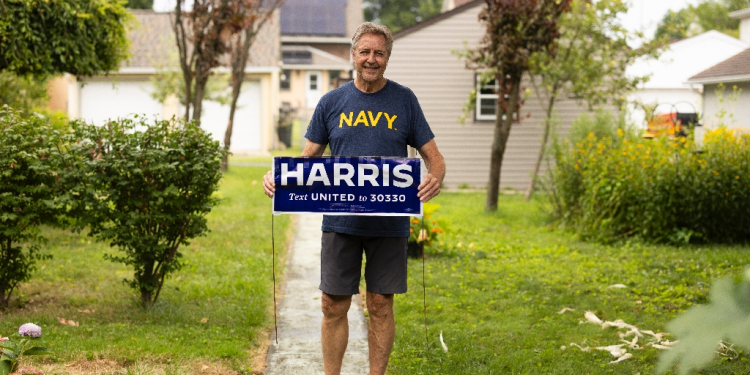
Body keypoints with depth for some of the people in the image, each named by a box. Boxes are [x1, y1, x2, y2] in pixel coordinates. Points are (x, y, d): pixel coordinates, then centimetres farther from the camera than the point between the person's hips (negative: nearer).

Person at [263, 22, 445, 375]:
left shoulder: (404, 100, 4)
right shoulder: (332, 102, 7)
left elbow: (433, 156, 4)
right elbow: (308, 157, 10)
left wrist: (435, 178, -19)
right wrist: (277, 176, -10)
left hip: (389, 223, -1)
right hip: (340, 222, 1)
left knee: (381, 306, 6)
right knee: (333, 306, 3)